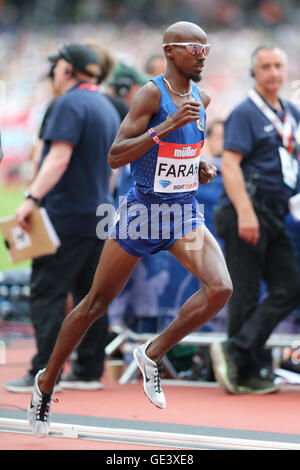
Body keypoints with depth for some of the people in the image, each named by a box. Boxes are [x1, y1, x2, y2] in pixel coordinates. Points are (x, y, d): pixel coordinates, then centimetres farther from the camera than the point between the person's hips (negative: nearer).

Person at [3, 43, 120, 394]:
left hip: (66, 216, -9)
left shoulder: (69, 104, -11)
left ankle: (44, 373, -11)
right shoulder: (107, 107, 18)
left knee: (47, 293, -7)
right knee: (90, 294, 10)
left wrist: (33, 198, -27)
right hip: (100, 213, 9)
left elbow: (59, 157, -22)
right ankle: (89, 371, 11)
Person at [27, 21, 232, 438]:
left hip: (184, 212, 6)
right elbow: (115, 157, -24)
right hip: (142, 211, -6)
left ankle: (152, 355, 2)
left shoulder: (201, 99, 5)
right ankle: (47, 381, 23)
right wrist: (167, 126, -32)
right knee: (96, 303, 5)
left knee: (220, 288, -16)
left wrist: (201, 167, 4)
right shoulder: (151, 94, -17)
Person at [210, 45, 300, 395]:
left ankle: (236, 353, 0)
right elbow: (229, 164, -17)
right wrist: (245, 213, -26)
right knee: (246, 296, -5)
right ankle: (244, 375, -2)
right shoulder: (245, 113, -8)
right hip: (247, 212, -8)